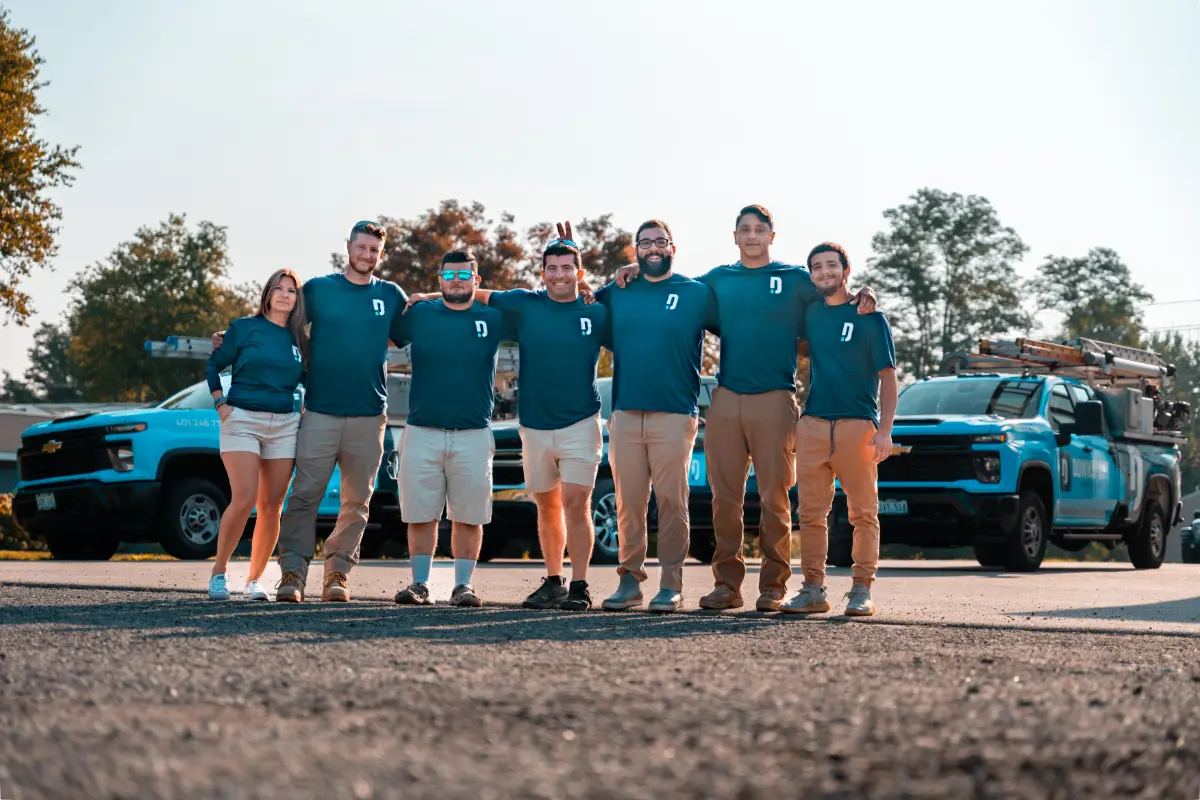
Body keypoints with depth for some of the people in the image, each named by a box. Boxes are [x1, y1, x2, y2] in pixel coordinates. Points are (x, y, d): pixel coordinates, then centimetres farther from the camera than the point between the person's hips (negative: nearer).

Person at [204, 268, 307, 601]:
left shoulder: (298, 339, 12)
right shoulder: (244, 328, 2)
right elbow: (213, 366, 6)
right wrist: (221, 404, -3)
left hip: (284, 425, 4)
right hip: (242, 420, -4)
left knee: (271, 506, 0)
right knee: (244, 498, -17)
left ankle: (255, 580, 9)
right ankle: (219, 572, -5)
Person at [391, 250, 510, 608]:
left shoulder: (493, 318, 6)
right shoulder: (418, 314, 7)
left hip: (473, 435, 0)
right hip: (422, 432, 0)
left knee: (468, 516, 1)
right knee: (421, 514, 2)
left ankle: (463, 585, 9)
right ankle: (419, 584, 10)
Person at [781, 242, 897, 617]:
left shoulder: (869, 316, 3)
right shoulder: (810, 313, 14)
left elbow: (887, 375, 1)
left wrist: (885, 429, -9)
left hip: (858, 425, -4)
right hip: (813, 424, 4)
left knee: (863, 512, -2)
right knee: (811, 513, 2)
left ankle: (862, 590, 1)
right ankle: (813, 589, 6)